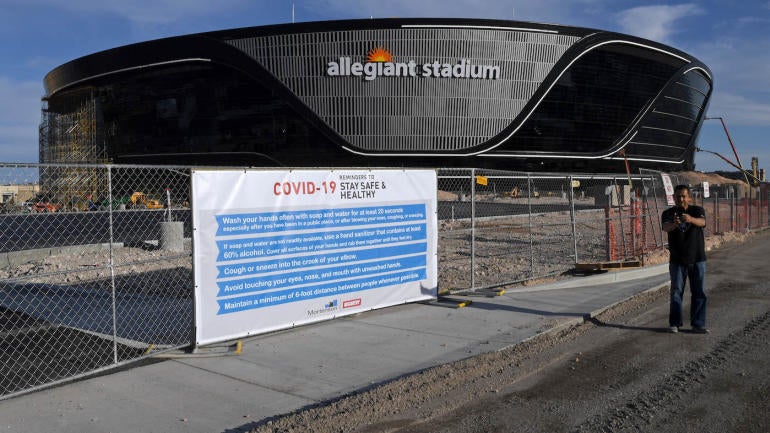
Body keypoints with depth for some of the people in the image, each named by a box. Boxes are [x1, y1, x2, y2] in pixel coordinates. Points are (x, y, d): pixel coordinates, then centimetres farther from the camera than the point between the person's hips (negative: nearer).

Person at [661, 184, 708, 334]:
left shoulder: (697, 210, -1)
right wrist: (674, 224, -47)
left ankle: (698, 324, 11)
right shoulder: (668, 213, -2)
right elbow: (666, 228, -23)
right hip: (677, 260, 0)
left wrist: (691, 219, -47)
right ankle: (674, 323, 12)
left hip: (697, 259, 1)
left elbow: (702, 222, -24)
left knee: (699, 292, 3)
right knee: (676, 292, 4)